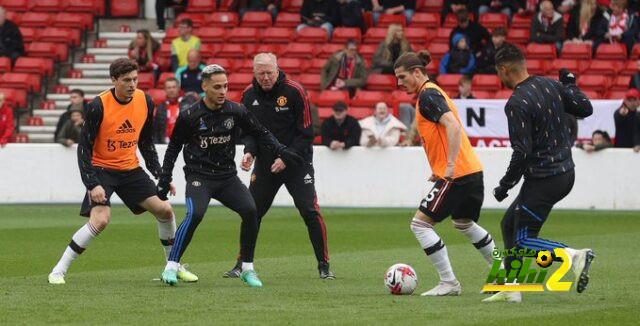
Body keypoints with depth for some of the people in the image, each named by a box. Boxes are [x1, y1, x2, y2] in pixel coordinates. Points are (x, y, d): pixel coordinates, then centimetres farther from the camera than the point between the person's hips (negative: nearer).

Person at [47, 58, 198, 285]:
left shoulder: (145, 102, -3)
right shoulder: (98, 106, -19)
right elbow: (84, 148, -16)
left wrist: (160, 175, 6)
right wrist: (92, 184, -24)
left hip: (131, 169, 6)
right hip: (102, 170, -6)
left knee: (165, 210, 1)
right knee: (100, 220, -24)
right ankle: (59, 271, -14)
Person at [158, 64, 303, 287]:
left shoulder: (236, 111, -2)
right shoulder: (190, 116, -7)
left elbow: (261, 134, 9)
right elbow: (174, 147, 4)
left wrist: (282, 152, -3)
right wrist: (164, 179, 2)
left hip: (227, 176, 3)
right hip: (198, 175, -3)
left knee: (250, 210, -18)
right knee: (195, 214, -28)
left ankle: (247, 269, -3)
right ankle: (171, 267, -17)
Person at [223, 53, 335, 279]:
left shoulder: (294, 91, -14)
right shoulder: (249, 94, -1)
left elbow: (306, 133, -12)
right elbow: (249, 129, 9)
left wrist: (287, 158, -19)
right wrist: (249, 151, -10)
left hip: (296, 162, -4)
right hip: (265, 164, 4)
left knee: (310, 212, -10)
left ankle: (324, 266, -1)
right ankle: (242, 265, 14)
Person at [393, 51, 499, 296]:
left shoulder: (427, 95, -12)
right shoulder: (431, 92, 18)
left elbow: (453, 126, -25)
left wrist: (450, 165, -28)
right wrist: (439, 170, 22)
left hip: (457, 173, -10)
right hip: (472, 170, 10)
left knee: (420, 223, -7)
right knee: (464, 224, 28)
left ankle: (449, 283, -6)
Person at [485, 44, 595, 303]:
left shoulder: (517, 104, -20)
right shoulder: (551, 85, 3)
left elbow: (522, 153, -22)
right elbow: (586, 109, 9)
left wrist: (505, 185, -10)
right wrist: (570, 84, 24)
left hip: (543, 179, -9)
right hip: (565, 172, 9)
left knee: (524, 240, 0)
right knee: (509, 223, 19)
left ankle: (575, 257, -16)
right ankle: (510, 289, 21)